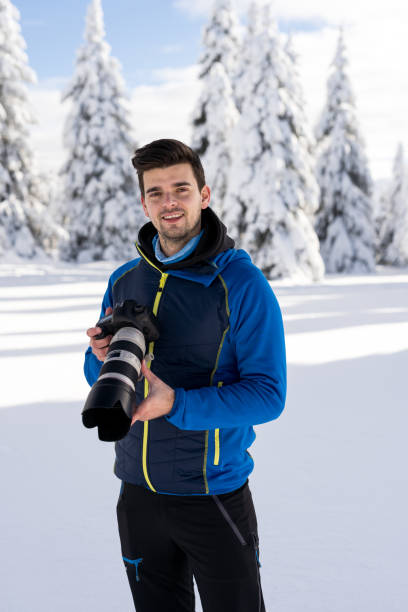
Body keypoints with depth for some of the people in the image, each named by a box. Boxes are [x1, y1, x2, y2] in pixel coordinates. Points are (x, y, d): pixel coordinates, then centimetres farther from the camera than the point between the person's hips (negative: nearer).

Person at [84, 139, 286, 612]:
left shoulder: (241, 283, -12)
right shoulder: (124, 281, 5)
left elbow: (268, 394, -16)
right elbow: (96, 376, 14)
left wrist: (176, 405, -28)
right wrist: (103, 358, -10)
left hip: (213, 496, -5)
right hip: (138, 493, 5)